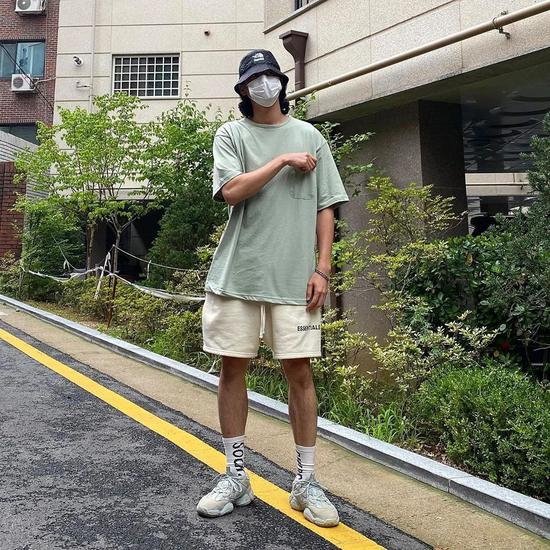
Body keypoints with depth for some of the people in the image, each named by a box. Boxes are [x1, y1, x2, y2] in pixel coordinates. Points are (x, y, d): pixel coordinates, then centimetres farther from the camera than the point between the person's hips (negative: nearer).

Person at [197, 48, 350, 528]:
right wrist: (282, 160, -6)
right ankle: (236, 478, 20)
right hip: (237, 273, 0)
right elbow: (231, 191, -7)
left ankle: (306, 482, 15)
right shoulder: (231, 134, 10)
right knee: (233, 367, 4)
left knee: (299, 370, 0)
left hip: (294, 277, 0)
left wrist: (322, 267, -1)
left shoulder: (310, 136, 13)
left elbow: (325, 207, 8)